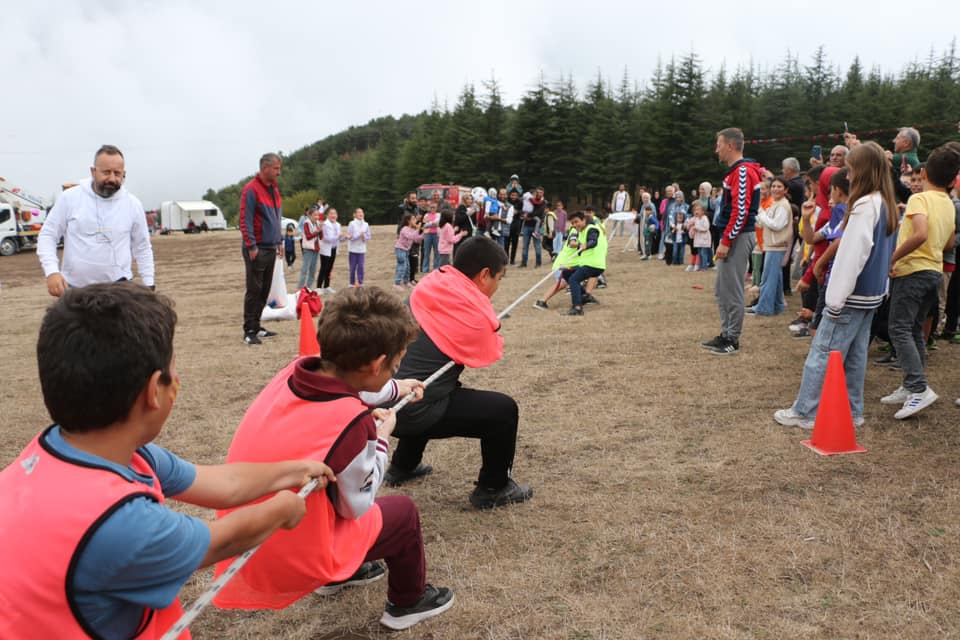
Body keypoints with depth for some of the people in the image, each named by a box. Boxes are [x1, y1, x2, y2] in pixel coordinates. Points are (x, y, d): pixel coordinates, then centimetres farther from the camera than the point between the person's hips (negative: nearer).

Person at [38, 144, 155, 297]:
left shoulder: (133, 204, 2)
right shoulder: (70, 198, -2)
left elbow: (142, 249, 8)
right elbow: (47, 235, 2)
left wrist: (148, 286, 3)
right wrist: (52, 271, -14)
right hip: (74, 289, 0)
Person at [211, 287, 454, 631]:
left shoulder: (293, 373, -10)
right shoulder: (353, 422, -29)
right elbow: (356, 506, -13)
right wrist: (381, 438, -1)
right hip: (289, 564, -6)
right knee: (402, 511, 13)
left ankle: (339, 574, 45)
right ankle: (408, 602, 35)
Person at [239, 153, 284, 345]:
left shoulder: (274, 189, 14)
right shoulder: (251, 190, -12)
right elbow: (245, 220, -15)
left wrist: (279, 242, 17)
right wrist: (251, 246, -18)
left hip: (271, 248, 8)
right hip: (257, 249, -8)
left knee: (265, 290, 11)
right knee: (254, 290, -4)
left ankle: (256, 326, 20)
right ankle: (249, 331, 1)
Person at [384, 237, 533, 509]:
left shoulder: (427, 286, 5)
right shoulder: (477, 315, -13)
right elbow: (490, 354, 5)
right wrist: (493, 334, 24)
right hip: (414, 411, -8)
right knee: (504, 410, 2)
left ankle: (403, 467, 50)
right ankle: (493, 489, 19)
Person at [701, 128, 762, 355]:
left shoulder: (742, 171, -14)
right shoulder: (735, 171, 17)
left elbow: (741, 211, -21)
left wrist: (726, 242, -21)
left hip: (738, 237, -10)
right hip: (731, 237, 10)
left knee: (732, 290, -5)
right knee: (722, 290, 14)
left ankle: (733, 340, 3)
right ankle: (726, 335, 22)